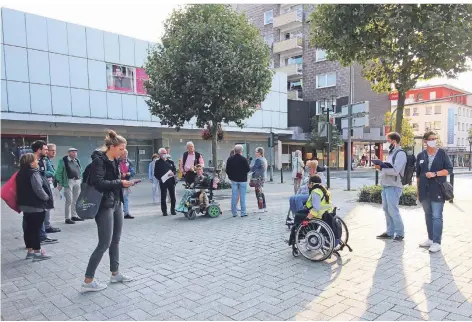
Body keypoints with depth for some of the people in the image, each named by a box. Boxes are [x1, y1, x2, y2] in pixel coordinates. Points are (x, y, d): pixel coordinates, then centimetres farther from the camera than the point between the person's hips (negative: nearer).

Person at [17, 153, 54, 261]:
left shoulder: (21, 174, 9)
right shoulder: (34, 174, -20)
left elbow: (22, 190, 17)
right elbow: (39, 190, -23)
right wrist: (47, 197, -8)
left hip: (26, 205, 9)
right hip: (36, 206, -9)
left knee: (28, 228, 14)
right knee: (36, 228, -2)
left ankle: (30, 251, 23)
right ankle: (37, 252, 4)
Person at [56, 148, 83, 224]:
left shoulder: (77, 161, 14)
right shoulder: (63, 161, -4)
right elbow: (59, 173, -5)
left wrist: (81, 180, 12)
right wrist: (60, 183, -10)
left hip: (77, 181, 6)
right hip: (69, 181, -6)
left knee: (76, 200, 12)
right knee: (69, 200, -6)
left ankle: (74, 216, 24)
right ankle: (67, 218, 2)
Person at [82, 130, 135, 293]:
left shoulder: (115, 161, 10)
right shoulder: (99, 160, -15)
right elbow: (99, 183, -24)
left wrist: (123, 182, 0)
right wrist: (120, 183, -22)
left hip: (116, 204, 9)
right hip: (105, 206, -9)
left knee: (115, 240, 15)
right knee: (104, 244, -6)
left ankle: (115, 274, 27)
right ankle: (88, 281, 4)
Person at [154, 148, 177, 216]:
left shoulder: (170, 162, 15)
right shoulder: (158, 162, 4)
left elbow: (175, 170, 15)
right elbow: (155, 173, 0)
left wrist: (173, 173, -7)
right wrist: (160, 178, -16)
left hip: (171, 181, 3)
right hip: (163, 182, -3)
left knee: (173, 196, 4)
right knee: (163, 197, 1)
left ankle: (173, 210, 15)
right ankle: (164, 211, 8)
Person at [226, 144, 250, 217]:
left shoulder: (230, 159, 0)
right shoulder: (243, 159, -13)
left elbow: (227, 170, 4)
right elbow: (248, 169, -11)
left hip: (234, 180, 3)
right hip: (242, 180, -3)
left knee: (234, 196, 8)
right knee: (242, 196, 3)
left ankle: (234, 212, 11)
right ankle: (243, 212, 5)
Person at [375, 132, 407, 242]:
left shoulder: (400, 153, -11)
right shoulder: (391, 153, 18)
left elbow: (395, 171, -21)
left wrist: (381, 168, -19)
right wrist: (380, 166, 3)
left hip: (393, 186, -9)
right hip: (385, 185, 9)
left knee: (393, 210, -7)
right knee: (386, 209, 11)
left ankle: (400, 233, 4)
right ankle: (390, 232, 20)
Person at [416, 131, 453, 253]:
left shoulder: (442, 153, 1)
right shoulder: (420, 156, 9)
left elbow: (449, 169, -2)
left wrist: (434, 173, -15)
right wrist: (418, 190, 13)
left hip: (437, 191, -4)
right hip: (424, 191, 4)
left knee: (437, 216, -5)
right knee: (428, 215, 12)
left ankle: (437, 242, -2)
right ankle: (430, 239, 23)